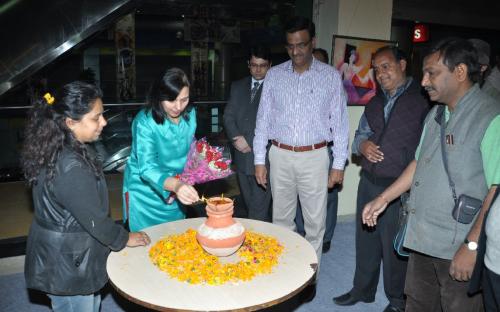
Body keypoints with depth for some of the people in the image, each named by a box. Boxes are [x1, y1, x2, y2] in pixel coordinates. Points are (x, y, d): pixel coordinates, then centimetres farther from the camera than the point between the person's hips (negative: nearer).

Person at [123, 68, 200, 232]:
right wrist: (175, 185, -51)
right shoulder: (145, 122, -25)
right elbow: (146, 168, -33)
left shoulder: (190, 114, -7)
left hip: (176, 190, 5)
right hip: (145, 190, -4)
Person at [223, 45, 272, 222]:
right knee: (249, 203, 15)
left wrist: (250, 142, -13)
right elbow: (228, 116, 9)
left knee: (259, 208, -6)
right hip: (242, 156, 6)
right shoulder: (237, 86, 14)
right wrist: (237, 138, -8)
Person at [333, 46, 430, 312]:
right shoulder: (376, 102, 13)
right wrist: (362, 145, -4)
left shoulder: (422, 100, -10)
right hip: (368, 183, 6)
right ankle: (362, 290, 37)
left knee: (395, 247, 7)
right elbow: (360, 134, 20)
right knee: (366, 239, 18)